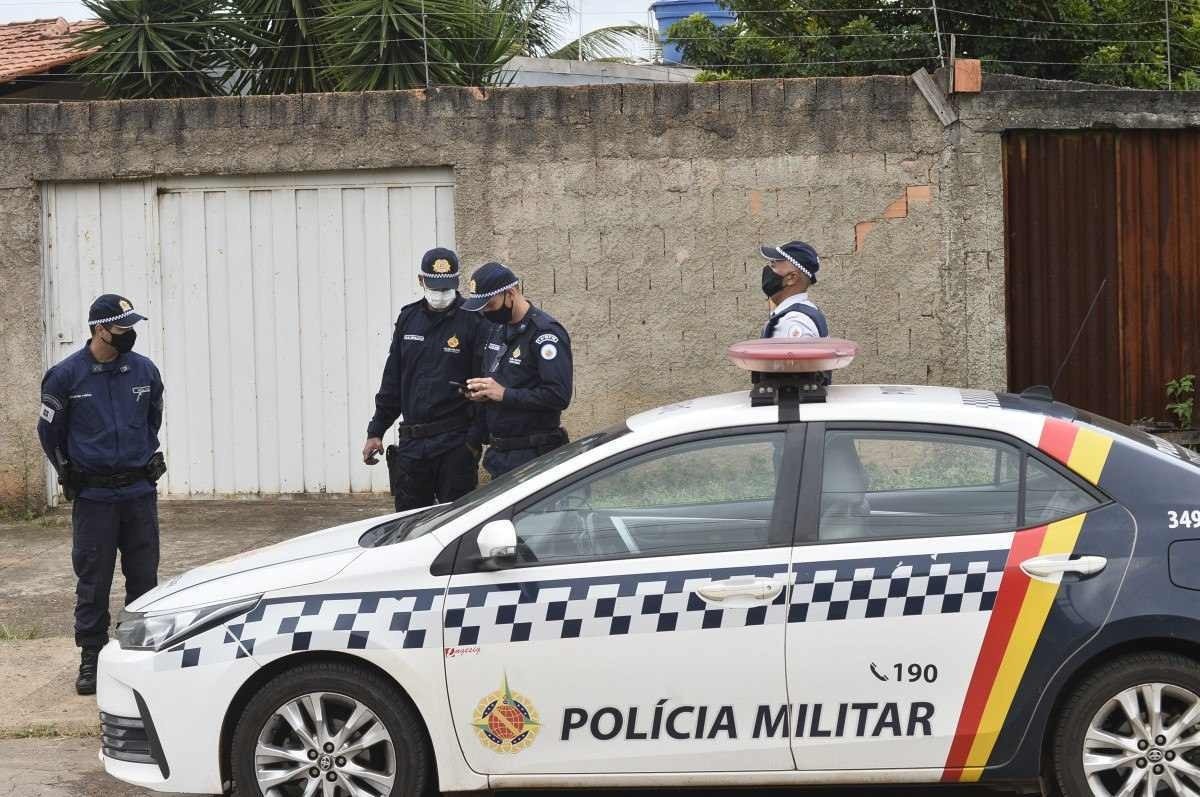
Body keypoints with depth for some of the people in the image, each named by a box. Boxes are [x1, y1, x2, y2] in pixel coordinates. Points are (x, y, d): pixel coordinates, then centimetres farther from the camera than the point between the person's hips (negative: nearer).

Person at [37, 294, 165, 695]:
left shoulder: (144, 371, 2)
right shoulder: (66, 376, -8)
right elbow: (50, 430, 6)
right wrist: (71, 472, 11)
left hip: (140, 493, 3)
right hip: (93, 497, -3)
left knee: (144, 577, 6)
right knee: (93, 582, 2)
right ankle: (91, 659, 9)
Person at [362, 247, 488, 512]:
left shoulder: (472, 322, -6)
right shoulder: (408, 318, 11)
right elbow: (392, 381, 17)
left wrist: (476, 440, -18)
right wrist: (376, 431, 14)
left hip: (455, 445, -5)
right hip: (411, 443, 5)